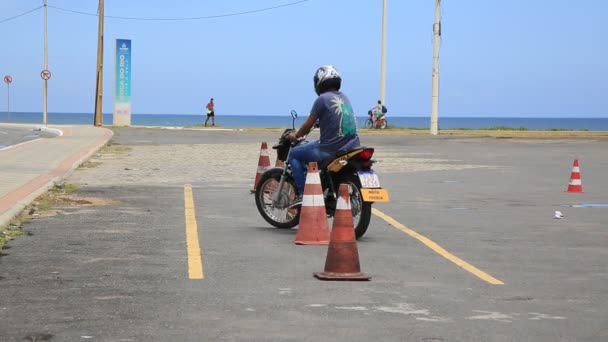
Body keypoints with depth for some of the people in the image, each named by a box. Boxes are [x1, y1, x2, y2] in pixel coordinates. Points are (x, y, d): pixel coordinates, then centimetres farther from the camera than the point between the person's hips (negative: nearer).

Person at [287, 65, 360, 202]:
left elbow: (308, 125, -4)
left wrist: (295, 136, 16)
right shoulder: (344, 97, 14)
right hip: (352, 147, 8)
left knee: (294, 155, 10)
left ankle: (303, 194, 0)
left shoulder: (322, 99, -9)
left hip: (331, 149, -7)